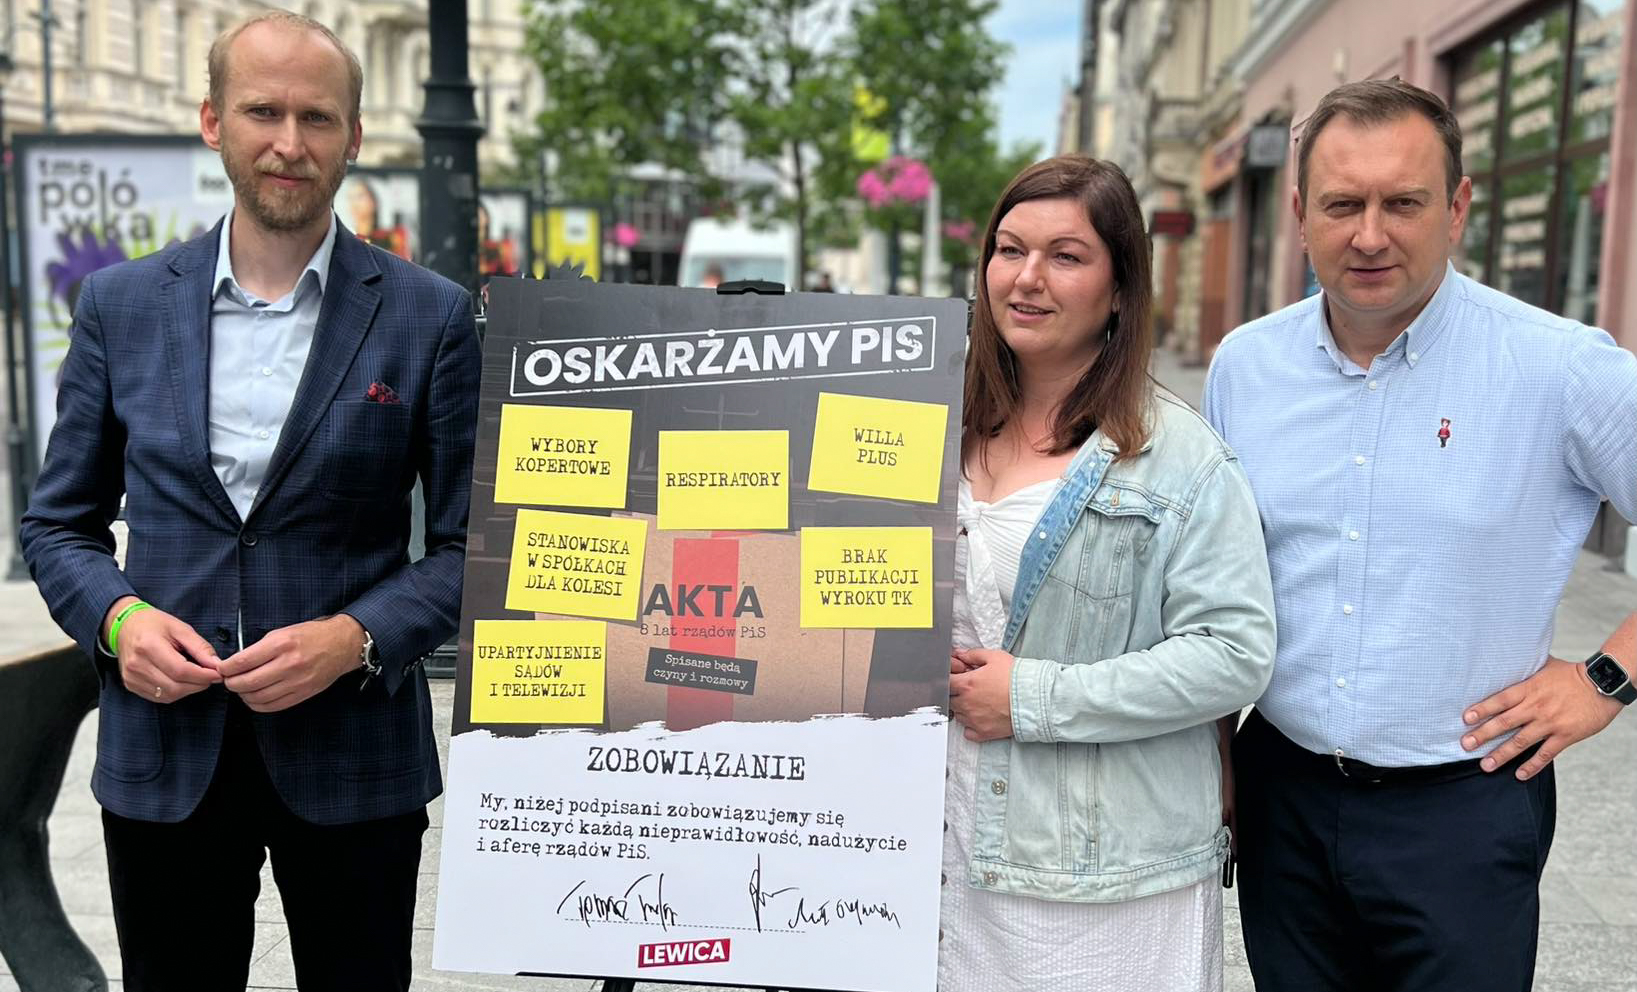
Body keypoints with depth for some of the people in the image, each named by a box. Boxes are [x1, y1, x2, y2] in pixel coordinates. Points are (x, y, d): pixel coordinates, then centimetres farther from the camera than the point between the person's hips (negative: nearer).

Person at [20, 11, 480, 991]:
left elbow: (472, 542, -2)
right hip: (162, 753, 2)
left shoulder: (430, 315, -4)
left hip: (353, 755, -1)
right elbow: (60, 523, 10)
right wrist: (117, 618, -10)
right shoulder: (121, 304, 4)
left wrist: (353, 638, -17)